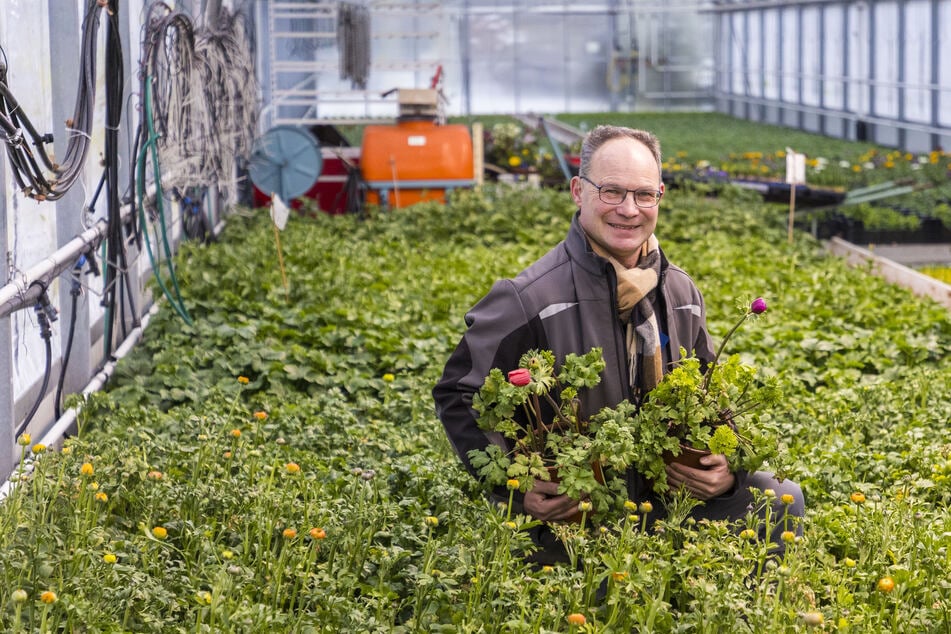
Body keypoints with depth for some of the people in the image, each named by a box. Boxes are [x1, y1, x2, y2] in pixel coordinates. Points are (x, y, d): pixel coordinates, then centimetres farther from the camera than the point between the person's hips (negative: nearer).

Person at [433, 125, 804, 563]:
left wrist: (727, 471, -4)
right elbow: (458, 395, -7)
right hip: (571, 522, -5)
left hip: (669, 496, 6)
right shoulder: (527, 300, -14)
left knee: (781, 498, -6)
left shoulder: (681, 294, 7)